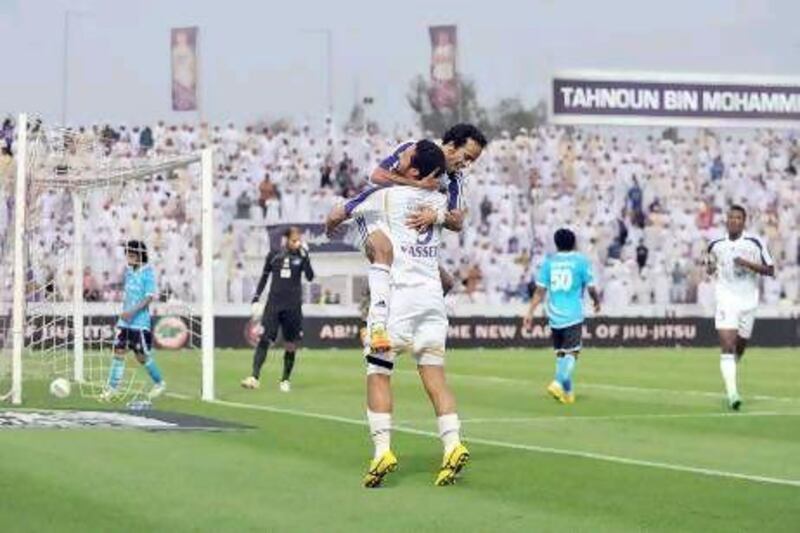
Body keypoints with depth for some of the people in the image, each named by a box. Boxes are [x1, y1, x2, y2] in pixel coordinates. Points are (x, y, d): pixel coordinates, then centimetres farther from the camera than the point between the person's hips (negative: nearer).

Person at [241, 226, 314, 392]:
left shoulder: (301, 256, 2)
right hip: (274, 304, 0)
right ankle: (254, 377, -17)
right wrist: (256, 299, 8)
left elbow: (310, 277, -9)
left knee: (291, 345, 4)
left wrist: (305, 257, -18)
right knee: (264, 339, -12)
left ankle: (285, 380, 17)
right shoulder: (274, 255, 5)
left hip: (293, 307, 0)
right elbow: (264, 277, 13)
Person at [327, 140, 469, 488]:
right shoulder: (440, 201, 8)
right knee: (435, 377, 1)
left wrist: (332, 224, 34)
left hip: (397, 296, -5)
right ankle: (453, 445, -12)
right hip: (433, 297, 5)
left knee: (378, 373, 1)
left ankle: (382, 450, -9)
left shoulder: (388, 196, -5)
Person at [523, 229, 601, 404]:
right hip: (573, 315, -4)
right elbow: (591, 288, -2)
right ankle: (559, 383, -26)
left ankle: (567, 392, 16)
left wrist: (530, 312, 4)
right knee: (572, 352, -5)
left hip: (554, 315, 4)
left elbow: (540, 291, 1)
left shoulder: (549, 262, 4)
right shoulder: (581, 261, -3)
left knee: (560, 353, 14)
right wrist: (597, 301, 18)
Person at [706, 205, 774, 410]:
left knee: (739, 348, 13)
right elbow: (709, 263, 23)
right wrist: (710, 268, -1)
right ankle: (732, 393, -25)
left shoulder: (755, 243, -2)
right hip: (725, 299, -1)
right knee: (727, 347, -17)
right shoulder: (716, 245, 4)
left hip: (748, 301, 1)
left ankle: (730, 376, 45)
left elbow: (770, 270, -2)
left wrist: (748, 264, -17)